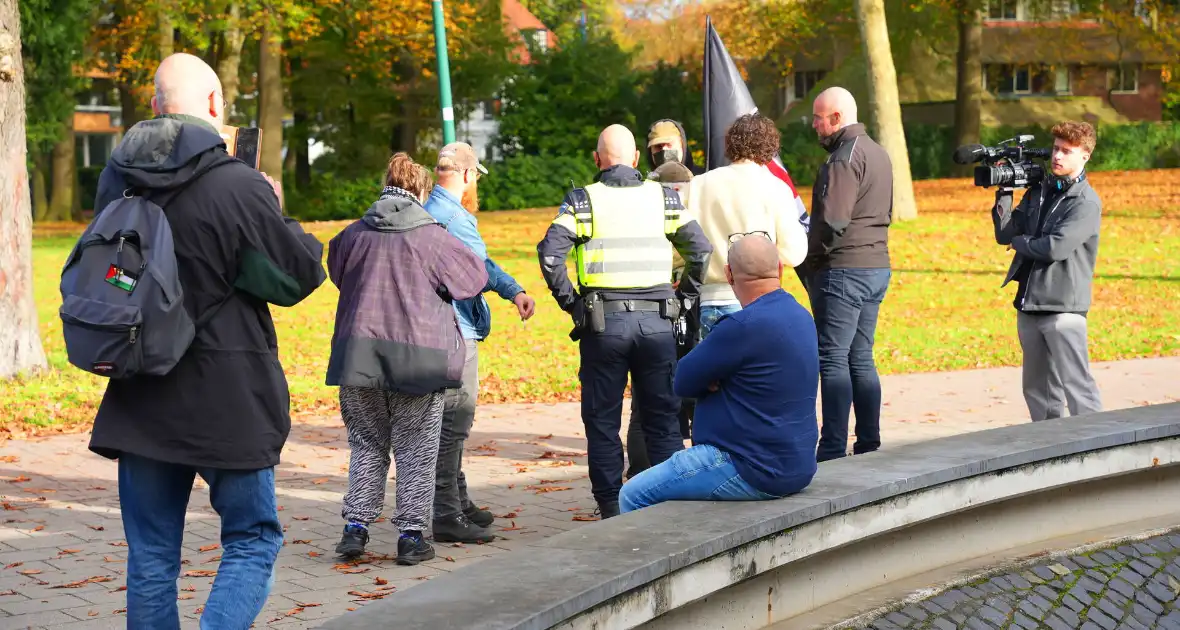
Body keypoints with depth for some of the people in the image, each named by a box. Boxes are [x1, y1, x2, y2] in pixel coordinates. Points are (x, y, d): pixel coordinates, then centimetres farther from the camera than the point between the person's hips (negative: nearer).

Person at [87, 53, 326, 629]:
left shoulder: (116, 180, 2)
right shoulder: (239, 187, -16)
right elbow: (301, 274, -7)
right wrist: (276, 214, 11)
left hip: (140, 399, 5)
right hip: (227, 399, -5)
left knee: (150, 555, 13)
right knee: (252, 540, 8)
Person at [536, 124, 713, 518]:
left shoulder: (582, 200, 1)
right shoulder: (663, 197, 8)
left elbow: (549, 253, -11)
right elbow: (702, 251, 4)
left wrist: (571, 301, -1)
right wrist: (682, 297, 12)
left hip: (602, 323, -2)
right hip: (656, 322, 2)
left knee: (602, 420, 7)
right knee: (663, 419, 10)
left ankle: (611, 511, 8)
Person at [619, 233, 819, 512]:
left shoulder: (744, 326, -23)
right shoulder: (801, 317, 8)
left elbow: (683, 382, -11)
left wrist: (710, 381, 6)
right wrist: (715, 379, -4)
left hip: (753, 473, -10)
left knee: (633, 496, -3)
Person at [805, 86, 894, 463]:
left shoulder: (845, 157, -14)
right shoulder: (879, 153, 17)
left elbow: (831, 221, -20)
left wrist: (809, 262, -8)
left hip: (843, 271, -9)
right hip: (877, 266, 9)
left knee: (833, 358, -7)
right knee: (861, 359, 13)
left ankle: (833, 451, -8)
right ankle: (869, 446, 15)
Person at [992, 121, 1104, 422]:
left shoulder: (1086, 202, -8)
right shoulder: (1038, 191, 13)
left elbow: (1056, 247, -19)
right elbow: (1005, 234, 8)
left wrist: (1020, 241, -3)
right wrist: (1005, 191, -1)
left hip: (1063, 308, -7)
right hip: (1029, 306, 7)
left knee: (1077, 388, -8)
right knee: (1038, 391, 14)